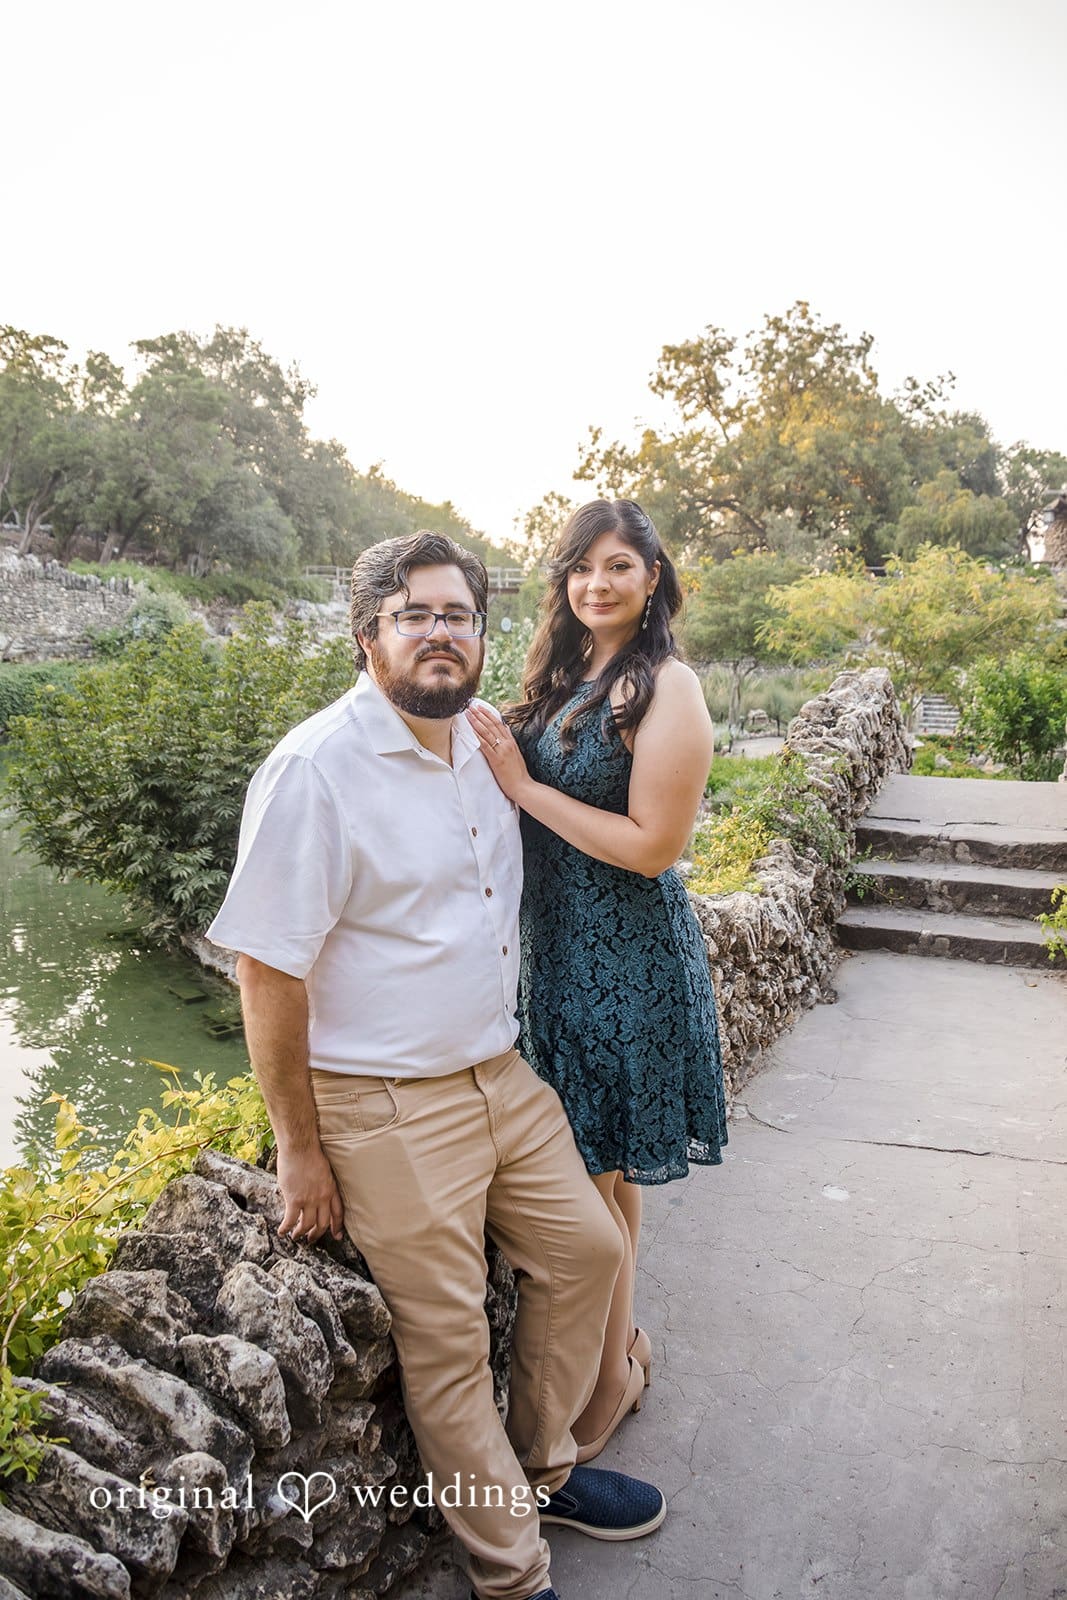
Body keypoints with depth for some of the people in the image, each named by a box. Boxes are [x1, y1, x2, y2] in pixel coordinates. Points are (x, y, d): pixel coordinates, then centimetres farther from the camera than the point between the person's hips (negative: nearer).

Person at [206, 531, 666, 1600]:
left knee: (583, 1247, 17)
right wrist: (297, 1146, -14)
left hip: (501, 1074, 8)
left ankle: (541, 1471, 41)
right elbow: (267, 966, -18)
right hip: (389, 1111, -8)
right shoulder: (315, 769, -19)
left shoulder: (482, 746, 6)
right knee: (448, 1341, 6)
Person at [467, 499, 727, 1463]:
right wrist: (495, 754, -4)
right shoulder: (561, 678, 9)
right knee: (599, 1166, 19)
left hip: (628, 958, -7)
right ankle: (620, 1334, 40)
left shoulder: (666, 687, -15)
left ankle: (611, 1374, 27)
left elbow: (653, 845, -19)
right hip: (559, 947, 7)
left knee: (600, 1173, 6)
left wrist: (523, 786, -18)